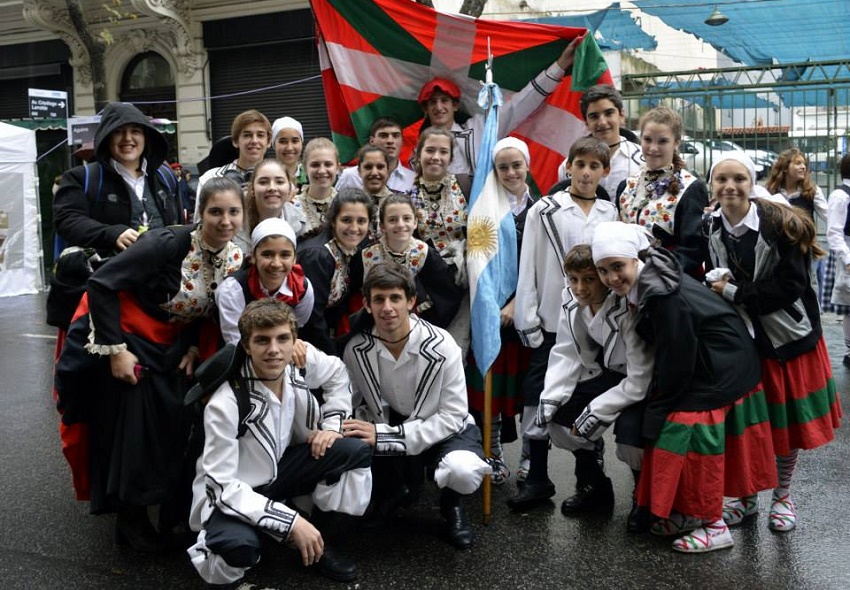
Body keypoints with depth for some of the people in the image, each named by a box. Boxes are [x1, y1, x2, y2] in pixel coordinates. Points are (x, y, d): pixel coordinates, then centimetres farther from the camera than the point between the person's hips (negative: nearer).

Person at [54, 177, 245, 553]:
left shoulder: (236, 260, -8)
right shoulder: (168, 244, -28)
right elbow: (101, 285, -26)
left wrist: (194, 346, -9)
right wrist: (115, 350, -25)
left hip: (171, 348, 6)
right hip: (124, 339, -6)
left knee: (178, 426, 4)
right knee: (132, 430, -3)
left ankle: (175, 513, 25)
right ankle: (130, 517, 17)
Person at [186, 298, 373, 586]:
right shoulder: (225, 404, -29)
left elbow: (337, 373, 10)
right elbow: (222, 485, -28)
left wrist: (331, 425, -5)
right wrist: (291, 522, -32)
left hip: (278, 469, 6)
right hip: (232, 494, -6)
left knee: (355, 452, -11)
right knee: (239, 546, -37)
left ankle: (323, 544, 7)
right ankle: (213, 546, 2)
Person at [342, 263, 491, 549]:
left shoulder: (441, 346, -23)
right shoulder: (356, 349, -15)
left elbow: (453, 416, -21)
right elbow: (354, 405, -2)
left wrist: (384, 436, -28)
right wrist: (369, 432, -28)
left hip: (445, 429, -3)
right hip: (386, 431, 3)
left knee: (463, 472, -36)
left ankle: (452, 505, 5)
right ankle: (395, 488, 10)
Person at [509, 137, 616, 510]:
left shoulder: (612, 215, 5)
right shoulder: (544, 212, -1)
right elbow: (528, 270, -3)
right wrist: (528, 322, -7)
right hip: (553, 322, -2)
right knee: (540, 401, 2)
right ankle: (536, 479, 13)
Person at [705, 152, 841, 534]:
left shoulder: (781, 224, -16)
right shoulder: (708, 230, -4)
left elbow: (791, 285, -19)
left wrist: (733, 293, -20)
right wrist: (717, 290, -16)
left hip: (789, 336, -2)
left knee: (788, 420, 10)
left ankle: (782, 495, 31)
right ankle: (747, 496, 29)